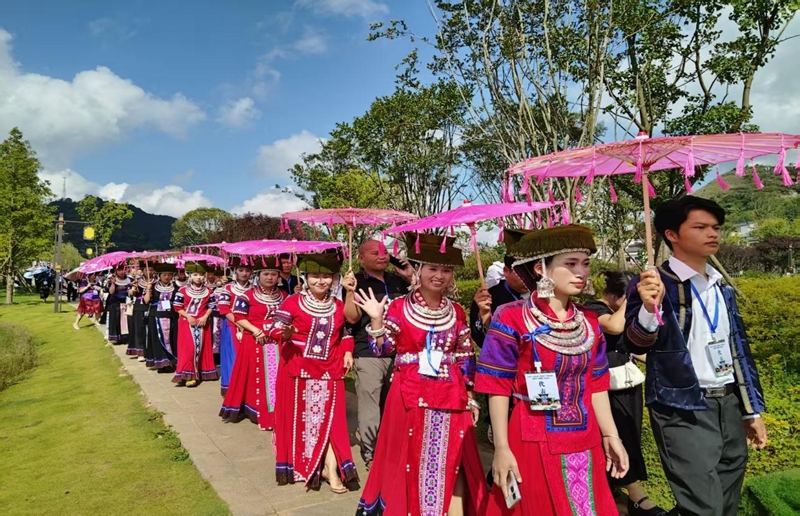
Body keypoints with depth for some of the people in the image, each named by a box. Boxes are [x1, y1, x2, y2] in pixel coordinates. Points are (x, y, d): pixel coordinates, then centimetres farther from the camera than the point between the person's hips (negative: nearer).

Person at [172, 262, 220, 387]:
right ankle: (188, 375, -1)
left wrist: (205, 317, -8)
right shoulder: (183, 290, -5)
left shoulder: (208, 291, 3)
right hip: (186, 322, -2)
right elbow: (177, 307, -4)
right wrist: (188, 317, -14)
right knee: (188, 348, -6)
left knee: (201, 347, 6)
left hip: (202, 323, 3)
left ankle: (199, 373, 17)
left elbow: (211, 306, 7)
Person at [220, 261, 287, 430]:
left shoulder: (283, 295, 9)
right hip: (255, 341, -4)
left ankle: (277, 413, 18)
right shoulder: (248, 295, -5)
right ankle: (259, 411, 9)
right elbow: (239, 318, -8)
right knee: (257, 376, 0)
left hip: (278, 342, 4)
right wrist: (255, 330, -18)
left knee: (277, 376, 7)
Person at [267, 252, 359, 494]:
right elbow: (275, 329, -11)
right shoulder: (292, 302, -9)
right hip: (297, 369, -3)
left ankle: (331, 469, 8)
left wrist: (347, 352, 3)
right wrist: (285, 333, -32)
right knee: (298, 417, 9)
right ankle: (298, 465, 26)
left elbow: (345, 332, 17)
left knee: (329, 418, 2)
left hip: (329, 371, 3)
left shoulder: (338, 306, 6)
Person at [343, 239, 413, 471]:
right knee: (370, 406, -3)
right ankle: (370, 455, 13)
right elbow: (352, 317, -10)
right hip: (368, 354, -5)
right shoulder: (356, 282, -2)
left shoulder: (398, 280, 12)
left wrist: (411, 278, 4)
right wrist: (349, 289, -21)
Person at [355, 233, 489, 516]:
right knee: (410, 458, 8)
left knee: (450, 460, 8)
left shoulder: (456, 312, 6)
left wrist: (470, 396, 7)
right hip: (410, 396, -2)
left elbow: (466, 359, 9)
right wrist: (376, 320, -19)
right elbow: (382, 349, -5)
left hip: (451, 397, 3)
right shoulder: (399, 307, -3)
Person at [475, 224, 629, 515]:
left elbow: (595, 386, 11)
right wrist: (502, 448, -14)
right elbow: (498, 388, -12)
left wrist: (611, 436, 10)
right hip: (534, 444, -5)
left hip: (585, 444, 5)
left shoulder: (589, 324, 5)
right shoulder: (511, 320, -14)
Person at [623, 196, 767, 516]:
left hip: (730, 406, 7)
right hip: (684, 413, -7)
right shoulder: (653, 284, -9)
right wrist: (649, 309, -39)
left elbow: (739, 348, 18)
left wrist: (752, 409, 17)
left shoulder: (722, 288, 13)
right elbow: (637, 344, -20)